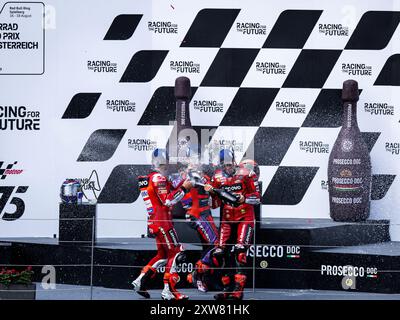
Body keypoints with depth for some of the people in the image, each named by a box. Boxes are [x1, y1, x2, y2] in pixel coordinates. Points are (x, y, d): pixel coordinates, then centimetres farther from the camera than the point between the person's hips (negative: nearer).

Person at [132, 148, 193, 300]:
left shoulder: (149, 178, 18)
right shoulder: (158, 178, -12)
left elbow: (169, 194, 19)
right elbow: (168, 201, -19)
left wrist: (182, 185, 9)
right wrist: (183, 188, -13)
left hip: (154, 222, 10)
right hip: (162, 221, -10)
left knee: (163, 254, 17)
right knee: (176, 253, -6)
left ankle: (140, 281, 13)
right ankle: (169, 290, -8)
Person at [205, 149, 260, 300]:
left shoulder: (245, 174, -4)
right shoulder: (217, 177, 7)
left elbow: (257, 198, -4)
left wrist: (244, 198, -22)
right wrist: (210, 192, -11)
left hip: (245, 218, -4)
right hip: (227, 219, 4)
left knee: (240, 251, -19)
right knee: (219, 252, -3)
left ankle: (238, 288, -21)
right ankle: (227, 287, 9)